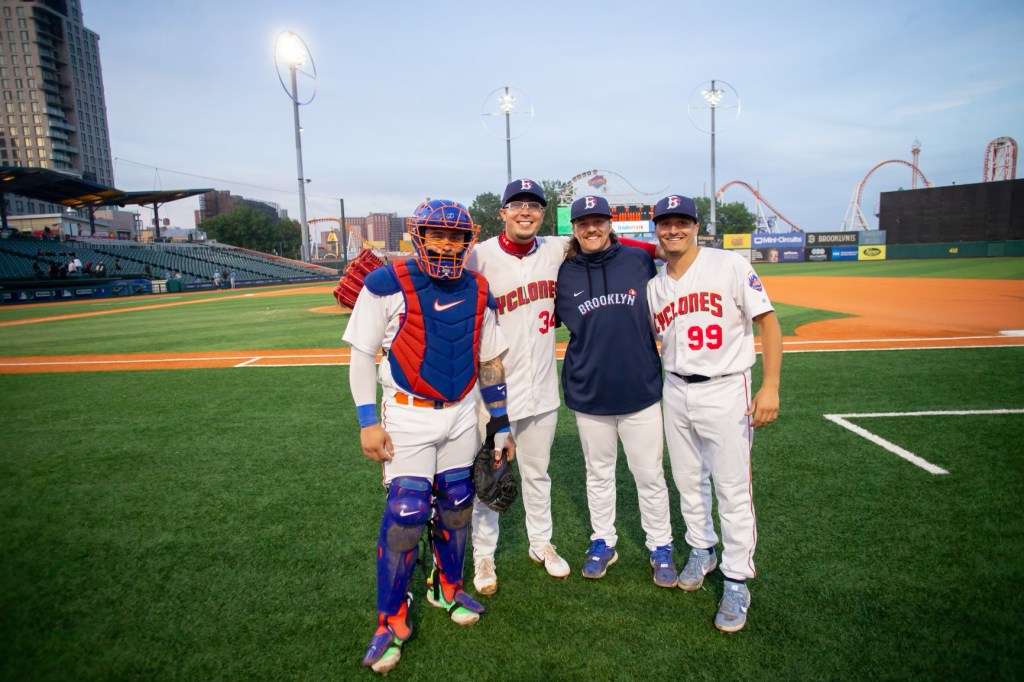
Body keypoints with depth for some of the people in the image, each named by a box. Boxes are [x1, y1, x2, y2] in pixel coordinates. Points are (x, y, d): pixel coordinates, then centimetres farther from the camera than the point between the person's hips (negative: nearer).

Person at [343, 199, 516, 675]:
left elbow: (490, 361, 9)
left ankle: (447, 588, 37)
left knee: (456, 504, 12)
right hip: (408, 417, -4)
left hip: (462, 414, 4)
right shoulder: (387, 285, -10)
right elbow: (362, 355, -6)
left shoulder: (477, 292, 3)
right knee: (405, 514, -6)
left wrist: (500, 424, 8)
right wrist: (368, 421, -10)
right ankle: (392, 622, 14)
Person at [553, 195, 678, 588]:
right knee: (598, 473, 16)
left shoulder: (639, 260, -1)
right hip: (588, 393, 1)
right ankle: (603, 542, 33)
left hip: (641, 389, -1)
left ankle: (661, 547, 27)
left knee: (650, 474, 8)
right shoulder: (564, 274, 0)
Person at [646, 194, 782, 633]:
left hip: (724, 391, -5)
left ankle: (736, 582, 15)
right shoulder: (654, 285, 7)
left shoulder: (730, 266, -7)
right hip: (675, 392, 5)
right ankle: (701, 550, 38)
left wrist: (770, 386, -15)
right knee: (688, 481, 16)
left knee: (733, 489, 0)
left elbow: (767, 321, -8)